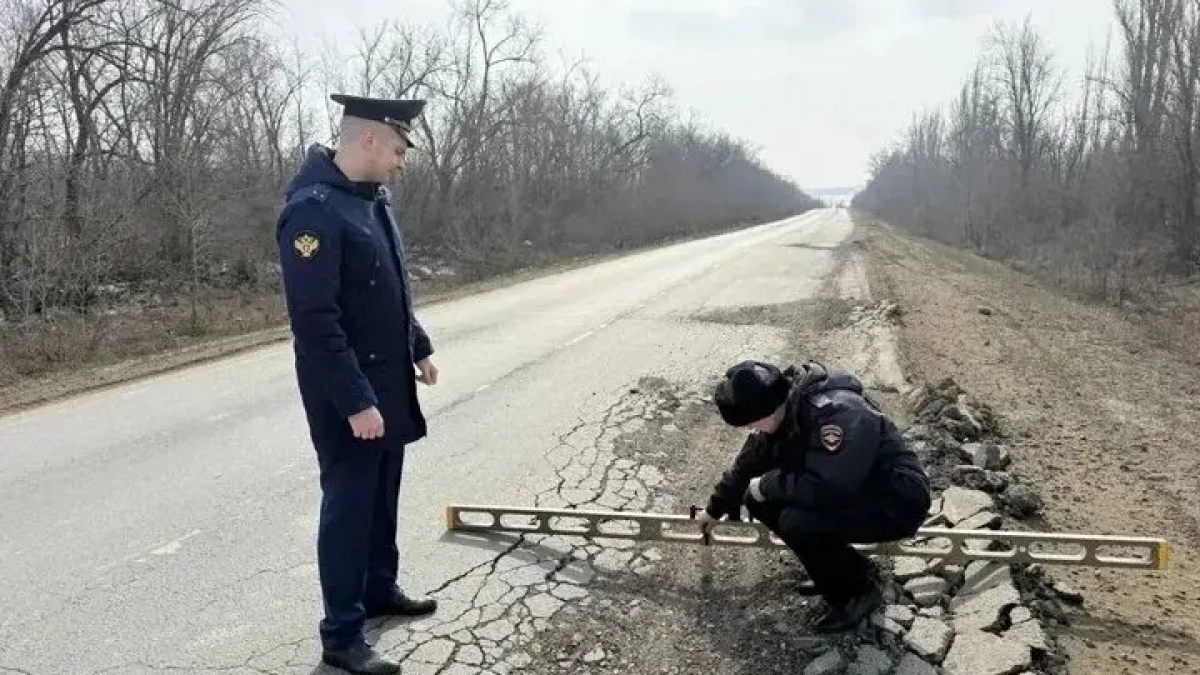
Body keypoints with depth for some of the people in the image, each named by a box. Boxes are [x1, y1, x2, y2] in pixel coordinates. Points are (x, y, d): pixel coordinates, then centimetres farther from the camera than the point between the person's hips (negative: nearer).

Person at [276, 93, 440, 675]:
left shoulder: (373, 198, 8)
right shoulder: (313, 210, -22)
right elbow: (316, 321, -26)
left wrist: (419, 347, 20)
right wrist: (355, 400, -26)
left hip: (388, 384, 9)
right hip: (346, 396, -9)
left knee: (382, 496, 20)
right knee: (349, 505, 1)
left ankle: (380, 589, 38)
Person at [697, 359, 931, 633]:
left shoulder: (837, 413, -32)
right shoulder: (786, 408, -5)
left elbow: (829, 487, -40)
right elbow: (749, 464, 9)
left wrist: (768, 484, -24)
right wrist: (715, 508, 20)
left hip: (896, 504, -9)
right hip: (855, 493, 9)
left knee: (797, 523, -29)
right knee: (759, 501, -3)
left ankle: (858, 592, -2)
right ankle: (850, 565, 11)